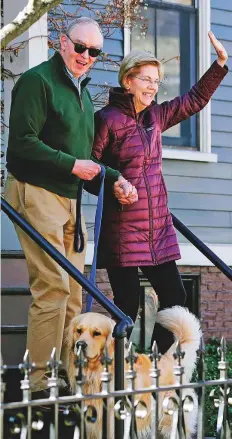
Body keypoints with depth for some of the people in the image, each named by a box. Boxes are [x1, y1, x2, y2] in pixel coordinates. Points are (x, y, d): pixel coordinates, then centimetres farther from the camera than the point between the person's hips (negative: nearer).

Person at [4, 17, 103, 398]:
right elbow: (23, 142, -16)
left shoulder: (83, 91, 21)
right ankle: (41, 384, -6)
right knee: (53, 286, -13)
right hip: (37, 192, -9)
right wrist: (72, 164, -15)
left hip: (69, 197, 9)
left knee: (74, 288, 7)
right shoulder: (38, 80, -7)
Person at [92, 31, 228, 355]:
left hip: (159, 226, 7)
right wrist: (114, 181, -23)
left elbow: (195, 100, 20)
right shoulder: (107, 119, -9)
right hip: (122, 227, -7)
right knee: (127, 303, -4)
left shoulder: (155, 116, 12)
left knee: (174, 296, 7)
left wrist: (220, 63, 14)